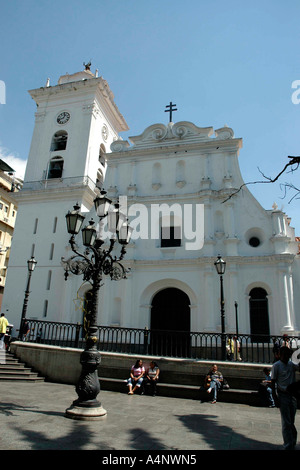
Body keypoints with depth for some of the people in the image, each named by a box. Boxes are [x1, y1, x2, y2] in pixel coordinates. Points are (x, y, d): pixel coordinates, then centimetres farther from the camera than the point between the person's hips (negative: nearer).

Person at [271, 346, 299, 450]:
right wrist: (274, 395, -13)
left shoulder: (291, 364, 8)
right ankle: (288, 446, 6)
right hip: (283, 395, -5)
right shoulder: (276, 366, -8)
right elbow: (273, 381, -8)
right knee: (286, 422, -2)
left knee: (291, 421, 14)